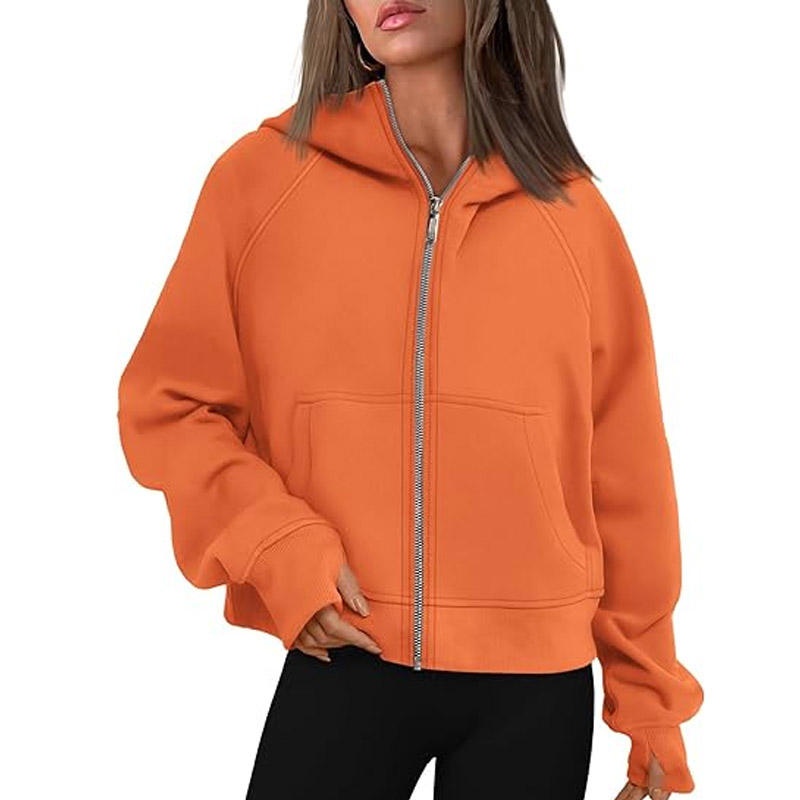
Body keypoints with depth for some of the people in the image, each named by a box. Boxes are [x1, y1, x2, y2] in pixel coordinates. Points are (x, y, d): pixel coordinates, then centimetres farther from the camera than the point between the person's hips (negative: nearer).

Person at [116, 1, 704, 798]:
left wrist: (651, 702, 8)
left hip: (537, 683, 1)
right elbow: (168, 405, 2)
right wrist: (280, 551, -13)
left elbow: (625, 469, 4)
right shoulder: (263, 175, -2)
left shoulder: (569, 210, 0)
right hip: (340, 666, -1)